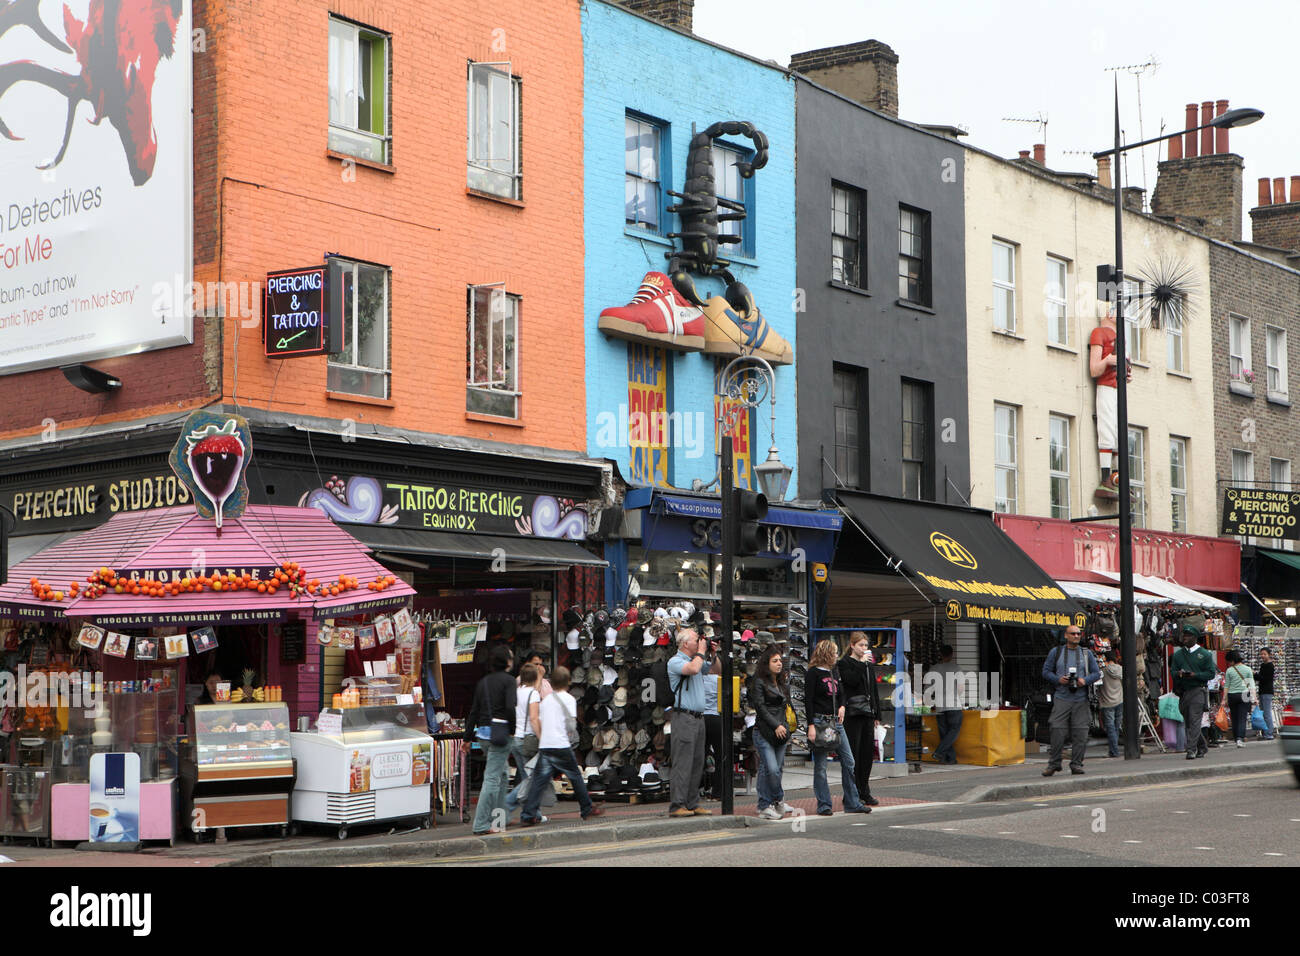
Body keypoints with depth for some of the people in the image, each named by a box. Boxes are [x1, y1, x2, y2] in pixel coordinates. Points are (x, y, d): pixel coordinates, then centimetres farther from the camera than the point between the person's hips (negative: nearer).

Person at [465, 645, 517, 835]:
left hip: (483, 734, 7)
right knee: (493, 778, -6)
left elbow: (474, 711, 13)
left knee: (503, 773, 20)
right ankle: (481, 824, -9)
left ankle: (498, 819, 20)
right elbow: (510, 708, -18)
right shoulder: (508, 680, -7)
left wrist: (468, 737, 17)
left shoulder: (483, 682, 13)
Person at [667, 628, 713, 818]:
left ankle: (692, 804, 12)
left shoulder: (696, 660, 19)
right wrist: (701, 652, -10)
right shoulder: (675, 661, -8)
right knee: (682, 762, -11)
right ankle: (676, 805, -10)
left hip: (698, 717, 9)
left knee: (697, 763, 8)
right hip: (684, 716, -9)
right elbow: (693, 669, -26)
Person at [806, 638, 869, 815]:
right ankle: (824, 805, 4)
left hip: (836, 721, 7)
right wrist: (811, 726, -17)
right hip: (820, 721, -7)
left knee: (848, 761, 4)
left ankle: (852, 803, 10)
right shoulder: (813, 673, -6)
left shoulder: (834, 671, 15)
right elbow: (808, 700, -10)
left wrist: (842, 706, 8)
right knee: (820, 765, -2)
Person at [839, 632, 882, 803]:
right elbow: (851, 680, -20)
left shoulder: (869, 664, 17)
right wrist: (862, 663, -13)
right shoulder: (845, 663, -2)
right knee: (854, 753, -6)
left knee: (868, 752, 5)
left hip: (868, 713, 6)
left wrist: (877, 714, 15)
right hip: (852, 714, -6)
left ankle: (864, 792, 13)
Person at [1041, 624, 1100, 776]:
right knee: (1058, 731, -8)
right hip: (1061, 698, -2)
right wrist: (1058, 679, -11)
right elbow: (1046, 671, 8)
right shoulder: (1055, 652, 9)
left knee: (1080, 733, -2)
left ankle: (1076, 764, 6)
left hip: (1081, 699, 2)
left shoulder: (1087, 653, 13)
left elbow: (1096, 673, 11)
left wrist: (1085, 680, -9)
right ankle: (1054, 764, 0)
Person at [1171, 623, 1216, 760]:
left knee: (1194, 721, -14)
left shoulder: (1204, 654, 1)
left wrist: (1194, 675, -16)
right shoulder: (1178, 654, 13)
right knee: (1188, 723, 10)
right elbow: (1173, 671, 10)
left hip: (1197, 691, -5)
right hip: (1183, 691, 5)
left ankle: (1192, 749, -17)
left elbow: (1211, 673, -2)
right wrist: (1178, 673, -14)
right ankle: (1202, 746, 26)